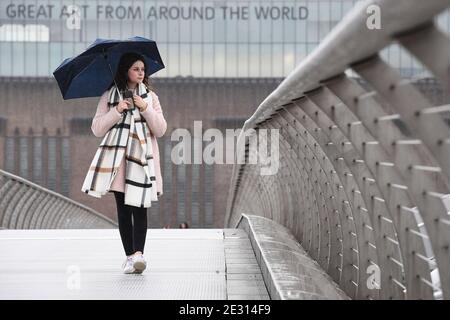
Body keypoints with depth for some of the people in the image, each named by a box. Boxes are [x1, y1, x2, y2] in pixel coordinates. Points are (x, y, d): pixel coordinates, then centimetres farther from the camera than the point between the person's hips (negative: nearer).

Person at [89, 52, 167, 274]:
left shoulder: (150, 97, 12)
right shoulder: (109, 96, 8)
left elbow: (161, 130, 5)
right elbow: (97, 129, 1)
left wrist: (146, 109, -8)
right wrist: (117, 111, -11)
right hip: (119, 160, 0)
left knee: (140, 208, -12)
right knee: (123, 210, 1)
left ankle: (138, 253, -23)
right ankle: (129, 256, 5)